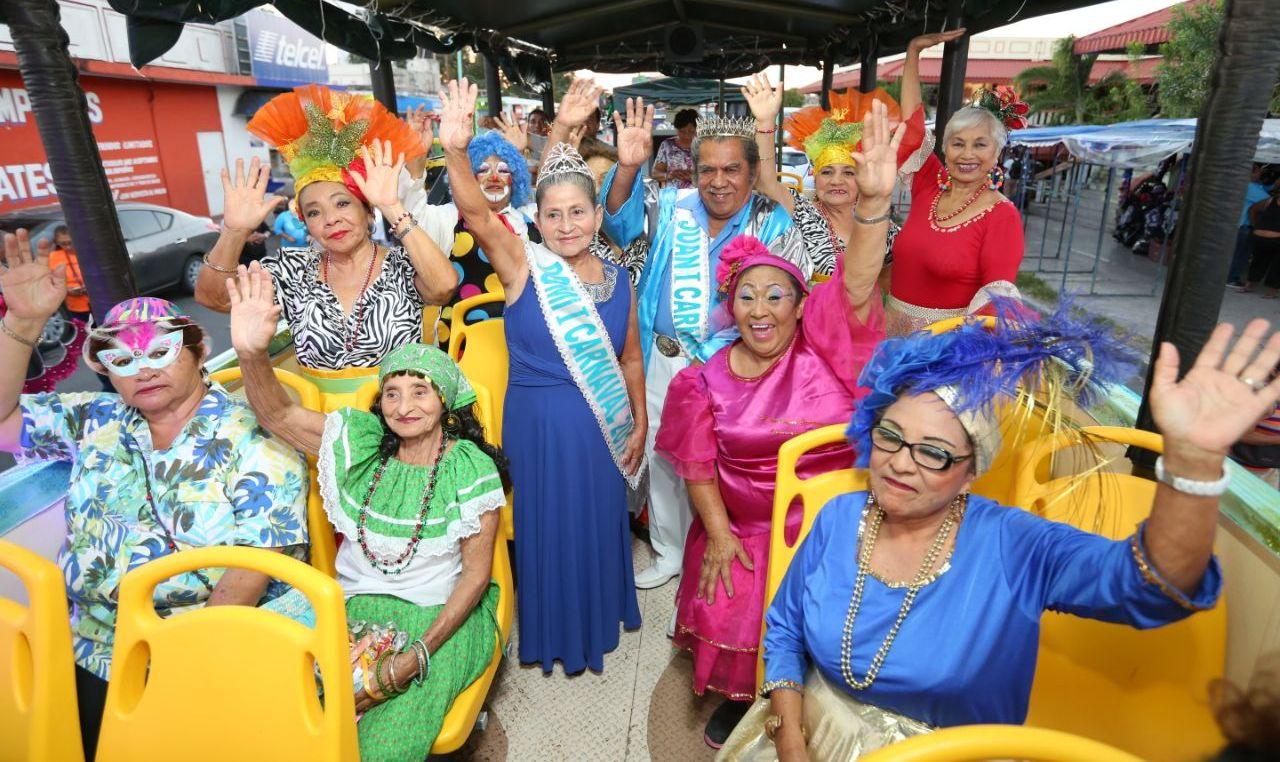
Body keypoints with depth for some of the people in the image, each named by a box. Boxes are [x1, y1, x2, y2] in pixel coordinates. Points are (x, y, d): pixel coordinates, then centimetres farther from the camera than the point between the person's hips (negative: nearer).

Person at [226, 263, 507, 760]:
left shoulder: (472, 470, -9)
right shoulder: (360, 443, 1)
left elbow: (476, 572, -8)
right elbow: (278, 415, -11)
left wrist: (418, 654, -17)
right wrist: (252, 353, -32)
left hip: (441, 614, -3)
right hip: (354, 605, 3)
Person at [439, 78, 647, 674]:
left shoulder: (617, 279, 1)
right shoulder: (524, 265, -10)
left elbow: (630, 358, 8)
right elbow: (476, 215, -28)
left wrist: (639, 424, 8)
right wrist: (457, 151, -44)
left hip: (602, 426, 4)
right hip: (538, 423, -3)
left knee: (599, 523, 18)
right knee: (548, 526, 10)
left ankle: (600, 614, 44)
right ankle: (554, 632, 35)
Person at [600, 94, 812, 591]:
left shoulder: (772, 224, -5)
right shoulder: (673, 208, 4)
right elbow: (620, 218, -9)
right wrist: (628, 168, -29)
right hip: (663, 360, 4)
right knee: (661, 458, 17)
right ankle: (668, 553, 39)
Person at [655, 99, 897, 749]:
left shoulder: (823, 347, -7)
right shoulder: (707, 382, -3)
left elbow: (855, 287, -24)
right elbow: (698, 463, 1)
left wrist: (875, 201, -38)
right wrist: (718, 534, -7)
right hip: (742, 529, 1)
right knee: (732, 614, -6)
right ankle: (740, 697, 24)